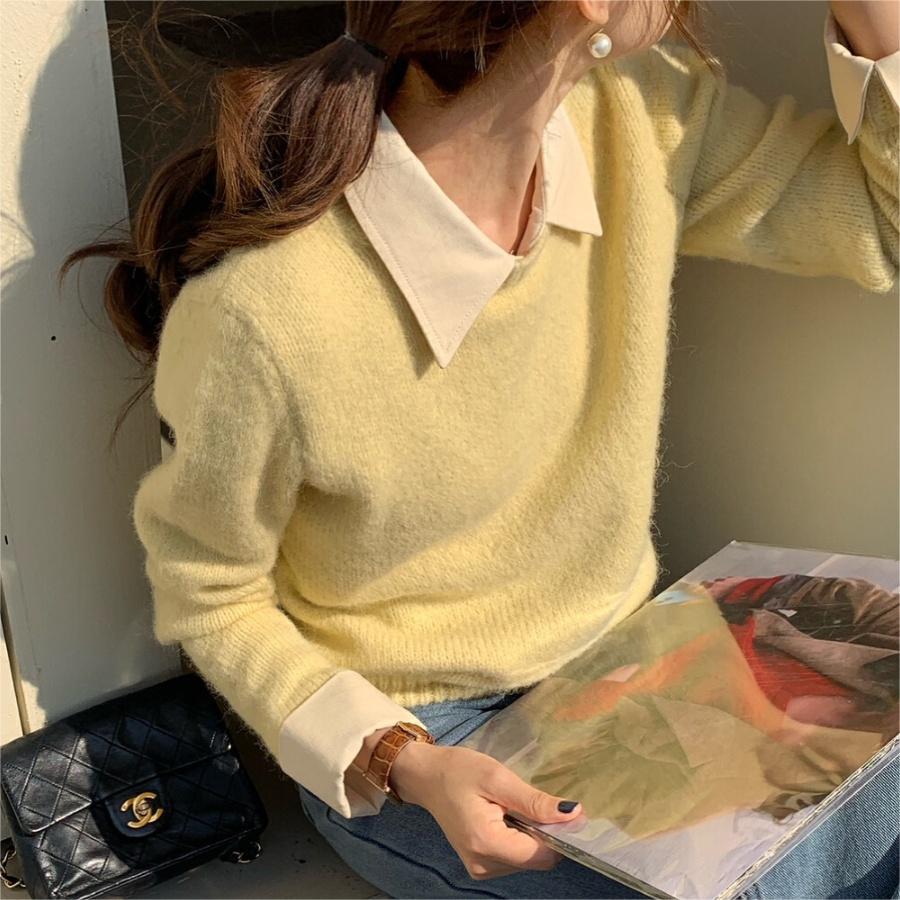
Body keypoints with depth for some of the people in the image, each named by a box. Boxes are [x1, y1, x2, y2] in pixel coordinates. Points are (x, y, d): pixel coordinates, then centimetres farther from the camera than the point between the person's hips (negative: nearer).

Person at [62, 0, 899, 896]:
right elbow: (207, 597, -12)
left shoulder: (635, 118, -12)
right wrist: (402, 762, -24)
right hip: (404, 728, -5)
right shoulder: (264, 309, -29)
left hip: (618, 655, 5)